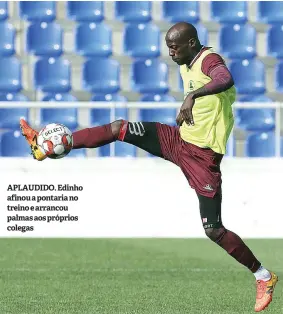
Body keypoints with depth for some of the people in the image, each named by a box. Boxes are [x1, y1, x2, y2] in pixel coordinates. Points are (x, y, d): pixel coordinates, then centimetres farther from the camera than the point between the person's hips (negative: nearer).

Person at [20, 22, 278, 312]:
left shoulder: (210, 60, -20)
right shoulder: (186, 65, 8)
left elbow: (225, 80, -44)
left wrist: (192, 95, -52)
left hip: (202, 155, -8)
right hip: (180, 139, 8)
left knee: (213, 231, -9)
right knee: (119, 128, -2)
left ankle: (264, 277, 7)